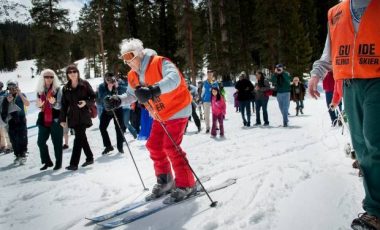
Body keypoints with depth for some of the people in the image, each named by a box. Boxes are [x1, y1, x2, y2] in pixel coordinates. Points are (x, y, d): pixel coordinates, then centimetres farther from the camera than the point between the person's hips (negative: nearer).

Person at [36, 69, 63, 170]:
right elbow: (39, 106, 17)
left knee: (57, 142, 1)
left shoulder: (57, 90, -6)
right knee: (40, 141, 6)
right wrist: (39, 105, -5)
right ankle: (47, 161, 21)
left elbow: (60, 106, -8)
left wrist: (54, 103, -28)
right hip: (44, 120, 5)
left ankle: (58, 163, 13)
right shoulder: (40, 90, 7)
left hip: (55, 119, -5)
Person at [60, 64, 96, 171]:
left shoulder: (85, 84, 0)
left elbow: (93, 98, 2)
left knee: (79, 138, -8)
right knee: (82, 137, 11)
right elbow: (64, 104, 9)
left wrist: (86, 102, -18)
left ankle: (74, 163, -7)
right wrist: (62, 119, 5)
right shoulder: (66, 88, 9)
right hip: (73, 117, 4)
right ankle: (89, 158, 26)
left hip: (83, 115, -4)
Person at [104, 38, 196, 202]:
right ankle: (165, 181, 23)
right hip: (160, 115, 9)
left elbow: (174, 79, -41)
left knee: (171, 147, -14)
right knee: (154, 146, 7)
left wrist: (154, 90, -57)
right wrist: (117, 101, -3)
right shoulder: (133, 76, 3)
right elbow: (131, 96, 18)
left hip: (177, 109, -8)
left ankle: (186, 185, -1)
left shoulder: (159, 63, -22)